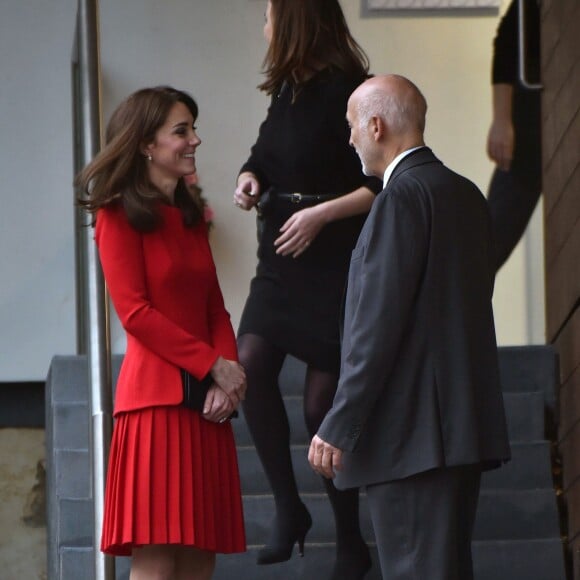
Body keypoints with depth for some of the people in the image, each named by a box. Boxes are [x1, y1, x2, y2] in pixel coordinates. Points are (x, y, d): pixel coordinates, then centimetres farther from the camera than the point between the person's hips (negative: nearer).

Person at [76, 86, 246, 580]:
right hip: (156, 398, -7)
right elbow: (135, 313, -10)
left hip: (206, 405, 7)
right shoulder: (119, 216, -3)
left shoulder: (190, 218, 20)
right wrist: (213, 366, -10)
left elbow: (216, 309, 15)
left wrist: (228, 379, -3)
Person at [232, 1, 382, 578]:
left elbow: (385, 184, -17)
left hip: (333, 260, -7)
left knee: (323, 401, -1)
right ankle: (288, 505, -6)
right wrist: (249, 179, 1)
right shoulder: (287, 90, 9)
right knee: (250, 364, -15)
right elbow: (263, 153, 23)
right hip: (282, 258, 7)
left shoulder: (345, 91, -14)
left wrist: (320, 214, -22)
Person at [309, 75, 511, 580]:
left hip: (411, 434, -9)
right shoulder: (466, 194, 15)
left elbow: (379, 324, -18)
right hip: (466, 421, 9)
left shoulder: (402, 196, -13)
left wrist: (338, 428, -15)